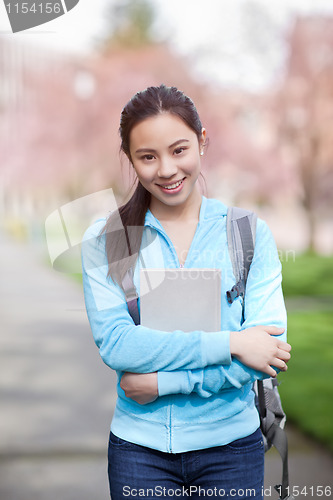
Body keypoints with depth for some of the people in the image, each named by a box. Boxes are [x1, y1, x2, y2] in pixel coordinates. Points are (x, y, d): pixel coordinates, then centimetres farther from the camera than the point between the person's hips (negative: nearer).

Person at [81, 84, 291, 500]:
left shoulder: (250, 233, -2)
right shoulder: (103, 241, -2)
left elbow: (270, 346, -10)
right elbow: (114, 344, -14)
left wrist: (164, 381, -15)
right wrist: (229, 343, -19)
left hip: (230, 443, 0)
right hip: (139, 446, 0)